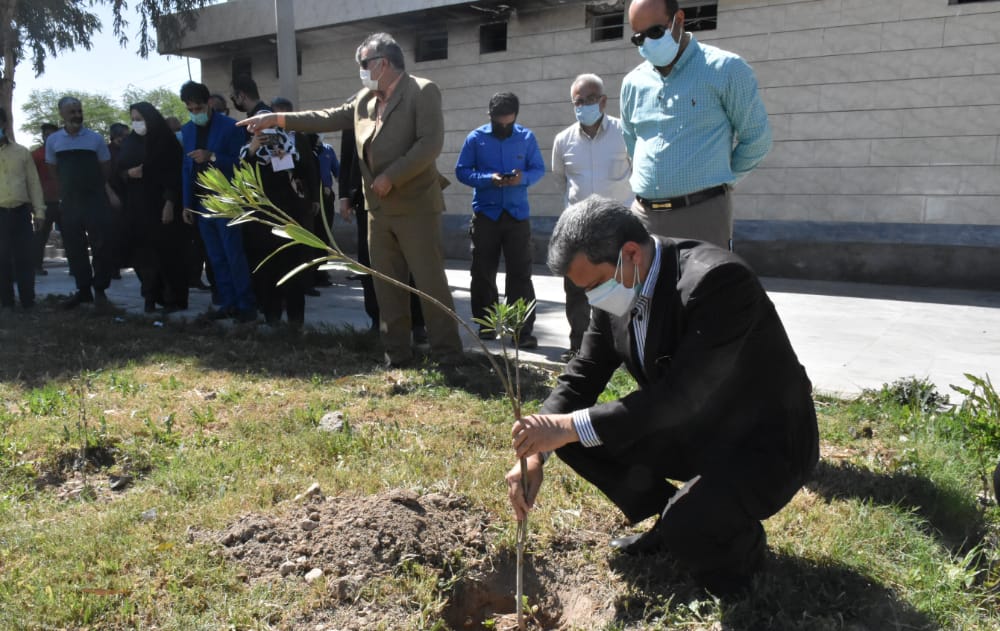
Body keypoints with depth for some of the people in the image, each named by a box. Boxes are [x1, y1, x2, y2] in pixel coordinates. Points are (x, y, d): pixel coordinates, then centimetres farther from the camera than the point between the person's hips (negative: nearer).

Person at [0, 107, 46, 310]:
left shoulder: (22, 151, 9)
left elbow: (33, 182, 8)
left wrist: (39, 210, 3)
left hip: (20, 212, 1)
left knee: (24, 258, 2)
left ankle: (28, 301, 8)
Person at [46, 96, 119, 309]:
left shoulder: (95, 138, 0)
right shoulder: (53, 141, 4)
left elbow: (106, 169, 5)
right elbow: (55, 171, 13)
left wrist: (108, 191, 2)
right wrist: (70, 187, 10)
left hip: (96, 200, -2)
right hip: (69, 202, 2)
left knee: (102, 246, -4)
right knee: (74, 248, 7)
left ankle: (100, 290, 9)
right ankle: (84, 290, 17)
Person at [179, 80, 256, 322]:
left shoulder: (230, 127, -6)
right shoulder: (187, 130, 11)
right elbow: (187, 168, 14)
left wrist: (212, 157, -23)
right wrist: (187, 203, 9)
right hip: (201, 203, 6)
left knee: (234, 255, -6)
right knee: (216, 258, 7)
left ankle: (246, 305, 0)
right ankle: (228, 303, 12)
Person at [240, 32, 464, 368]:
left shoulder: (422, 91, -8)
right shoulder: (364, 99, 14)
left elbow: (430, 143, -18)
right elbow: (330, 118, 17)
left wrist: (391, 177, -19)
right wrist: (278, 118, 11)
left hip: (415, 205, -7)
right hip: (378, 208, 7)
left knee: (430, 281, -4)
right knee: (386, 283, 10)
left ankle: (449, 352, 6)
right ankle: (396, 351, 19)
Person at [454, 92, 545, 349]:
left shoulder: (527, 137, 2)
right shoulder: (475, 138, 0)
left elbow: (539, 169, 6)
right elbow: (461, 171, -2)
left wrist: (523, 177, -17)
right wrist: (488, 179, -18)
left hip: (518, 214, 0)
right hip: (485, 213, 0)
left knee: (520, 273, -3)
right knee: (483, 273, 7)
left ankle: (524, 331, -1)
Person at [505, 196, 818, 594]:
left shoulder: (718, 280, -31)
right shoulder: (616, 289, -7)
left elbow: (681, 396, -35)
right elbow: (582, 376, -2)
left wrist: (572, 426, -37)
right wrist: (535, 452, -14)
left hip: (763, 443, -7)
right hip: (692, 432, 7)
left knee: (685, 529, -31)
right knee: (577, 437, -4)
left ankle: (743, 544, 5)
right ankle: (674, 521, 14)